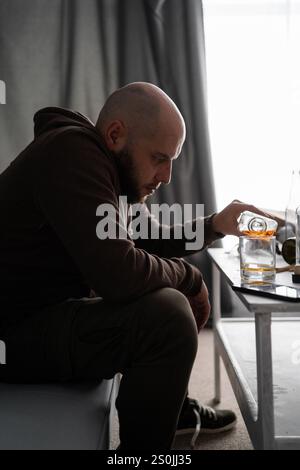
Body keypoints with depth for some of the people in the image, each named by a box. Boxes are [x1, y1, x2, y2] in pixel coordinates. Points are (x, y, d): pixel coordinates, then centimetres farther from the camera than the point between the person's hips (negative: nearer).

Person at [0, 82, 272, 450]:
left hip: (61, 307, 10)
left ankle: (172, 406, 31)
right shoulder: (71, 153, -23)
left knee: (172, 300, 14)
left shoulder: (116, 171, 6)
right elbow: (118, 273, -32)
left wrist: (215, 226, 5)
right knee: (167, 315, -26)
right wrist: (187, 275, -13)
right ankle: (145, 449, -4)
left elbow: (153, 241, 19)